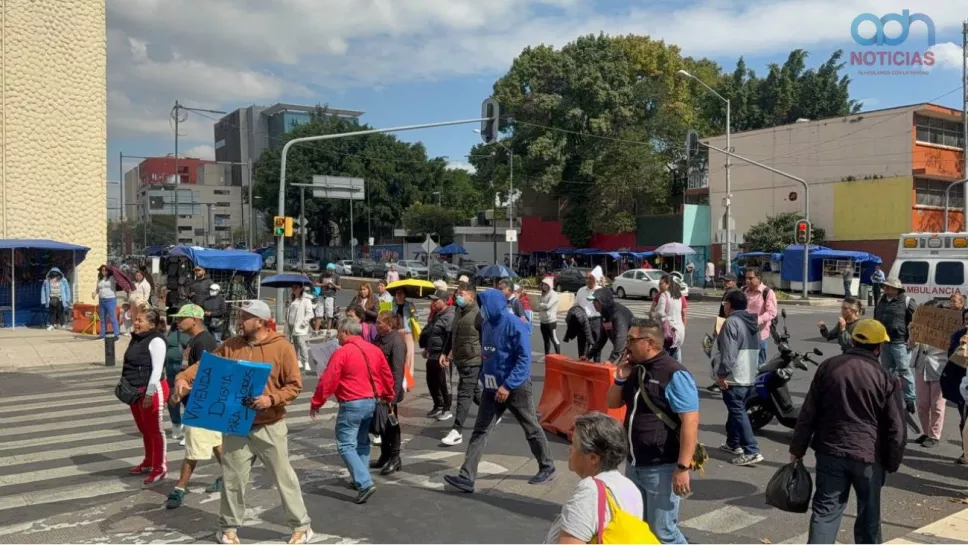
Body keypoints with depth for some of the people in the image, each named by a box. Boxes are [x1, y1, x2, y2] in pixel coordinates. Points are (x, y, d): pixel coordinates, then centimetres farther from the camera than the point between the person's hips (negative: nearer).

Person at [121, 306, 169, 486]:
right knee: (144, 429, 21)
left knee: (154, 430, 0)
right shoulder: (137, 338, 11)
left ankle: (160, 468, 10)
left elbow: (157, 369, -21)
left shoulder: (156, 340, -17)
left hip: (151, 391, -9)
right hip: (135, 391, 9)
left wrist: (150, 393, -22)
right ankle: (149, 462, 36)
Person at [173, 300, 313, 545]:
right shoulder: (230, 346, 2)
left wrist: (271, 399, -22)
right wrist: (183, 378, -19)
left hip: (270, 427, -3)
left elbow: (295, 385, -9)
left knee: (284, 477, 5)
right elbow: (205, 364, -1)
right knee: (232, 477, 9)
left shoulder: (282, 347, -9)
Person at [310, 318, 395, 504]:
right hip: (371, 402, 8)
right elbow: (387, 376, 14)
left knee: (346, 445, -3)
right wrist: (390, 397, 27)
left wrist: (316, 403, -2)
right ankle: (360, 479, 27)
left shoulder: (342, 352, -12)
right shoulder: (375, 350, 9)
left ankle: (365, 483, -15)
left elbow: (328, 381, -13)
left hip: (352, 404, -7)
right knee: (362, 442, 21)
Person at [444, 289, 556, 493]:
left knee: (532, 429, 9)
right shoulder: (486, 325, 5)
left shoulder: (515, 325, -18)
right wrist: (483, 375, 8)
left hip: (516, 387, -7)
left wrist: (508, 386, -26)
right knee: (480, 431, -1)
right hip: (492, 387, 7)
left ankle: (548, 468, 28)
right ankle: (467, 477, -2)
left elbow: (524, 359, -21)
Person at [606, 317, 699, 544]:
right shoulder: (636, 369, 7)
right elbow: (612, 403, 16)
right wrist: (620, 378, -3)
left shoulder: (674, 374, -18)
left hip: (662, 468, -8)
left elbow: (690, 421, -21)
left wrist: (683, 467, -23)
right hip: (634, 464, 8)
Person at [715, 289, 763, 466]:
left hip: (734, 377, -10)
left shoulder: (732, 322, -16)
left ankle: (752, 451, -12)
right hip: (750, 375, 10)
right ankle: (733, 443, 33)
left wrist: (722, 374, -18)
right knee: (737, 409, 21)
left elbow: (728, 352, -23)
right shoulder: (752, 322, 15)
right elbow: (757, 349, 22)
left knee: (738, 412, -8)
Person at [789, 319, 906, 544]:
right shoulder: (885, 378, -7)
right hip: (868, 455, -1)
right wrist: (893, 462, 9)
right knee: (869, 514, 16)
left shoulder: (828, 367, 0)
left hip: (830, 451, 2)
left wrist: (797, 449, 8)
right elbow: (896, 428, -5)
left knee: (825, 510, 4)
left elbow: (808, 413, 1)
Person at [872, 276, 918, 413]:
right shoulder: (881, 302, 13)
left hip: (900, 342, -7)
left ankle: (910, 399, 2)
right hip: (884, 341, 7)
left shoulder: (907, 301, -8)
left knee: (904, 371, -5)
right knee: (889, 371, 13)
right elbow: (876, 320, 23)